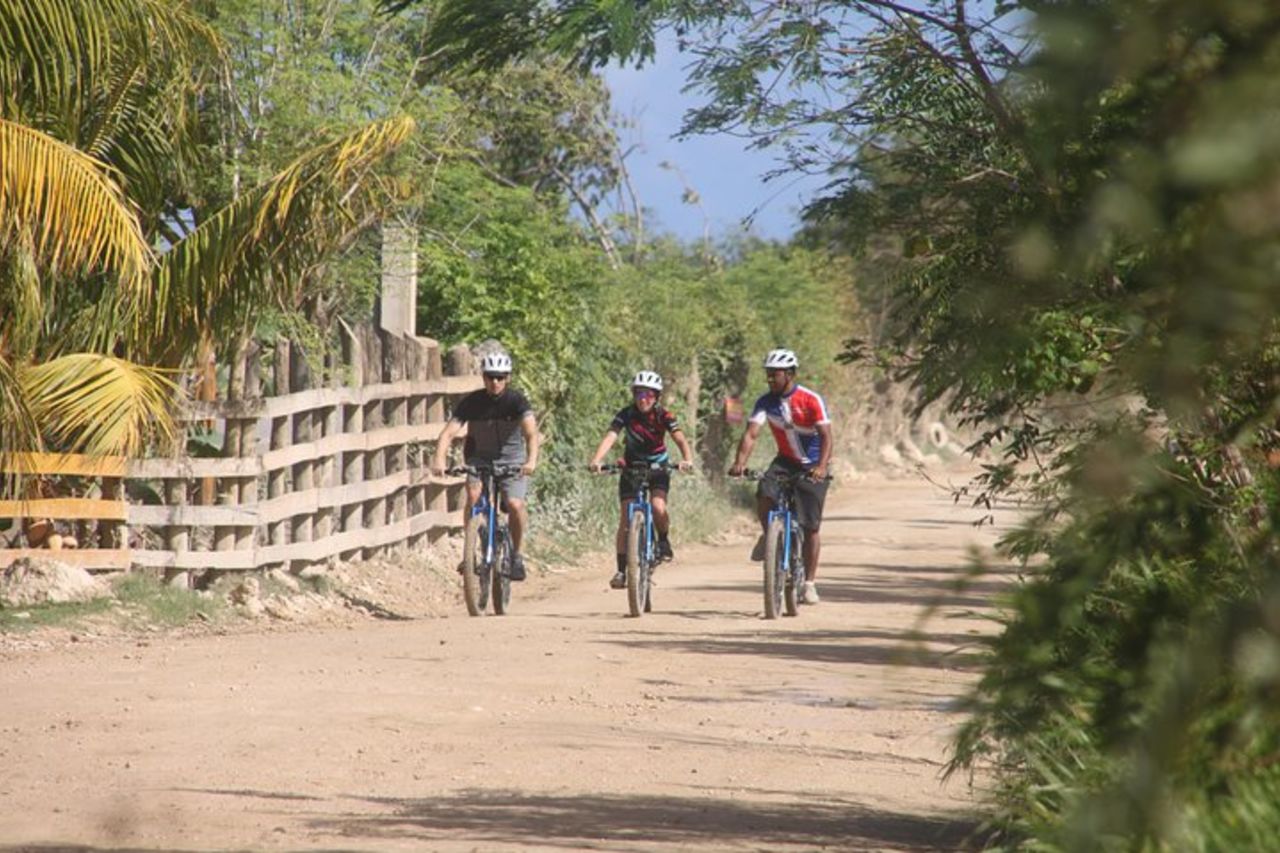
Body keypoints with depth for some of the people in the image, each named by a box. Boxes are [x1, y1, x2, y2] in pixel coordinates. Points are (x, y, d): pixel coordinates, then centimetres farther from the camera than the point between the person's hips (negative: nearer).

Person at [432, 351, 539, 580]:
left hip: (512, 460, -1)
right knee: (474, 495, -27)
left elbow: (531, 431, -30)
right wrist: (439, 460, -40)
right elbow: (448, 432, -22)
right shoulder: (471, 402, -13)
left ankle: (515, 554, 5)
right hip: (479, 459, 1)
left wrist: (531, 460, -49)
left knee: (515, 504, -20)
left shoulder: (516, 400, -16)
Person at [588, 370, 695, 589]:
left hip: (658, 467, -1)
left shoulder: (664, 415, -16)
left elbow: (680, 439, -28)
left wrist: (687, 460, -49)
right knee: (625, 519, -6)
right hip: (632, 468, 1)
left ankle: (663, 541, 5)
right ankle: (621, 570, 1)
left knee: (658, 507, -26)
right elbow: (610, 437, -30)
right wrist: (596, 460, -47)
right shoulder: (626, 415, -16)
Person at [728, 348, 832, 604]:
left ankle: (810, 583, 4)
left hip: (813, 466, -3)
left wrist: (821, 466, -41)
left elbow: (826, 435, -25)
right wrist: (740, 463, -34)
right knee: (763, 493, -27)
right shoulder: (765, 402, -9)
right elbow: (751, 433, -17)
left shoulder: (811, 400, -20)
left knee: (810, 526, -5)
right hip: (785, 461, 3)